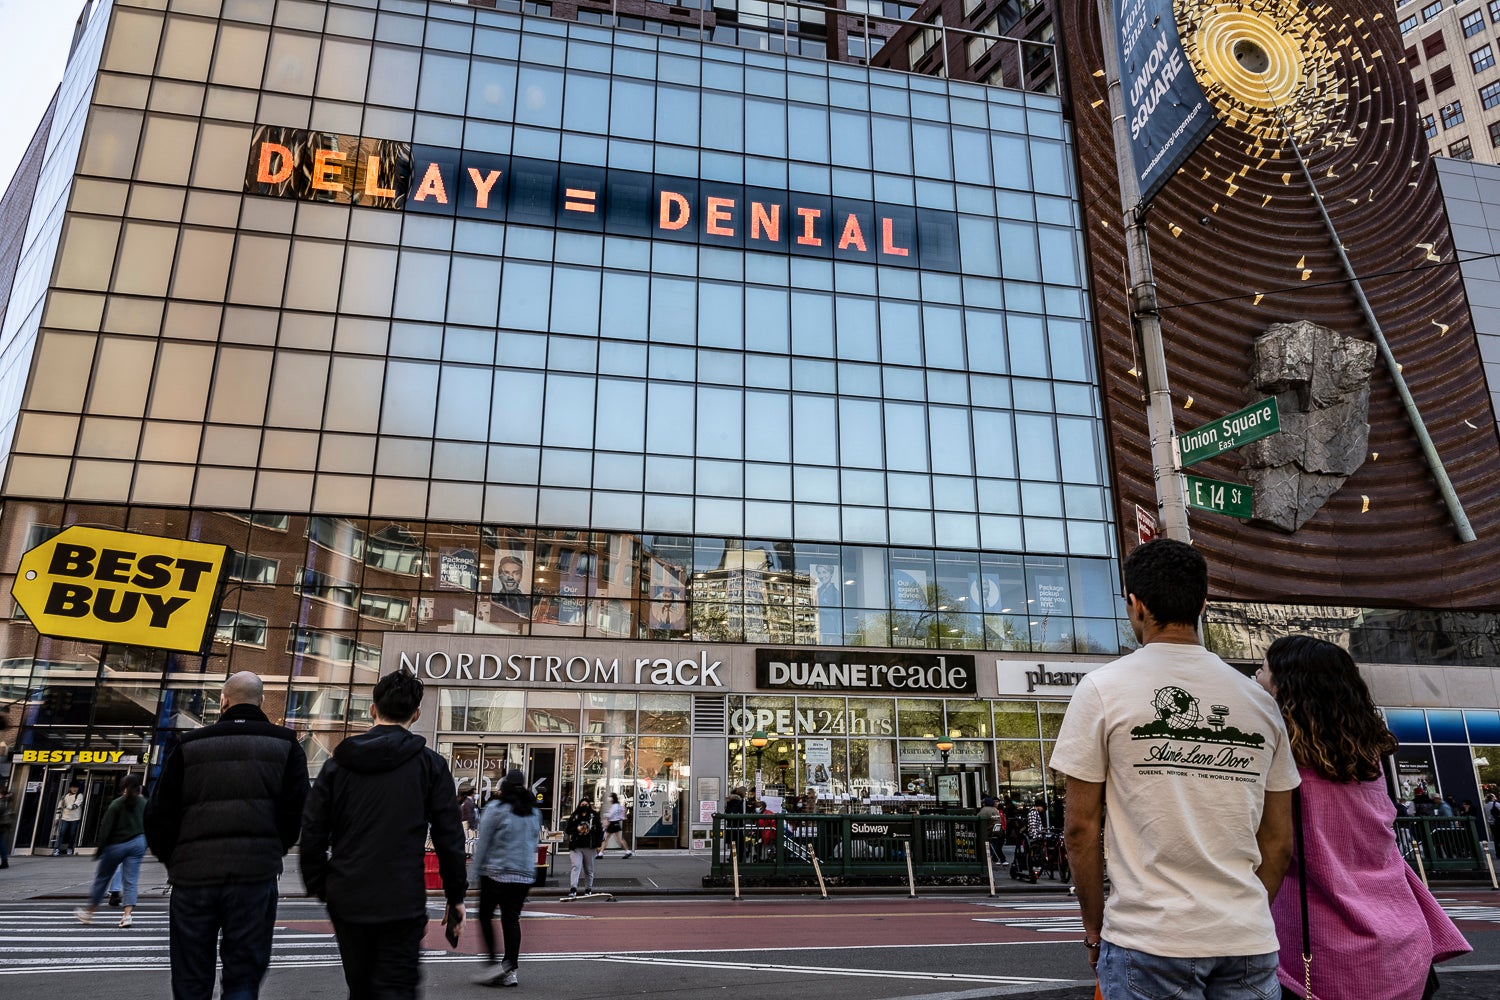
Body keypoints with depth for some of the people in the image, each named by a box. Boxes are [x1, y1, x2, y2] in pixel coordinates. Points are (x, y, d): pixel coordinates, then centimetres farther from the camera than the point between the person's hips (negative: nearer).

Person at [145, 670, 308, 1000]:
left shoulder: (189, 745, 6)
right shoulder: (285, 744, 4)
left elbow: (159, 815, 4)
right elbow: (297, 811, -5)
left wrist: (173, 861, 19)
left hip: (193, 874, 1)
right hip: (254, 875, -1)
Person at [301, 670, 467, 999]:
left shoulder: (339, 762, 3)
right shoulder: (430, 764, -4)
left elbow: (312, 830, 3)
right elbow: (450, 838, -4)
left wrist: (318, 885, 15)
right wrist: (456, 896, 5)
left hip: (346, 899, 4)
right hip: (402, 903, -3)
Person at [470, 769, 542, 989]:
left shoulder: (496, 809, -8)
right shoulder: (534, 812, 9)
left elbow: (482, 843, -7)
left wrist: (474, 872, -1)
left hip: (495, 873, -5)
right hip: (525, 874, 5)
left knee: (486, 916, 8)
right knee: (512, 919, 9)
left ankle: (493, 964, -1)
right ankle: (510, 970, 7)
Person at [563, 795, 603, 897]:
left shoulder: (594, 816, 3)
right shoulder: (574, 816, 6)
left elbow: (600, 830, 3)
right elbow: (568, 830, 6)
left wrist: (599, 844, -3)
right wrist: (577, 828, -13)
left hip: (589, 847, 0)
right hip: (576, 847, 0)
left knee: (589, 869, 9)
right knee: (576, 866, -14)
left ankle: (588, 889, 21)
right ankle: (573, 889, -17)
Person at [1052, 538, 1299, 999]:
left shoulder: (1102, 689, -7)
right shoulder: (1259, 699, 6)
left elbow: (1080, 827, -6)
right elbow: (1278, 841, 10)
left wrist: (1094, 927, 6)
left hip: (1148, 941, -4)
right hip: (1250, 942, 4)